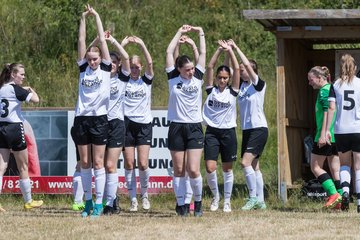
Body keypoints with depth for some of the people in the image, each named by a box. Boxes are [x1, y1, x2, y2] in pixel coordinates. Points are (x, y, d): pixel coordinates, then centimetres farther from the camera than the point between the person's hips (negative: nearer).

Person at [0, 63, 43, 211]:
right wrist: (30, 89, 2)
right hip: (15, 128, -6)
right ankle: (28, 201, 17)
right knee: (23, 167, 8)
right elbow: (35, 99, -18)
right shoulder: (15, 89, -11)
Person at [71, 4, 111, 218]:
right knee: (85, 163, 7)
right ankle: (88, 202, 14)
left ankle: (99, 203, -1)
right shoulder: (83, 68, 10)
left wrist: (96, 16, 5)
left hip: (99, 118, -3)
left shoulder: (105, 69, 2)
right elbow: (82, 41, 7)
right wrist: (84, 18, 4)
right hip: (82, 118, 3)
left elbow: (102, 39, 1)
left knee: (98, 162, -2)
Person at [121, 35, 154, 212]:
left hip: (144, 124, 0)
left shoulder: (146, 81, 8)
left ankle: (144, 195, 13)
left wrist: (141, 45, -9)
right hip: (127, 124, 0)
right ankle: (133, 199, 5)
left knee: (143, 164, -8)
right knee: (129, 164, -1)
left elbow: (150, 63, -7)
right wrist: (123, 44, -9)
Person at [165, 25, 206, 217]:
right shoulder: (173, 78, 3)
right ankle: (181, 204, 9)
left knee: (193, 170, -8)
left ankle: (198, 202, 9)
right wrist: (180, 33, 8)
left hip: (194, 128, 0)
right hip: (176, 127, 0)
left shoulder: (197, 78, 6)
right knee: (178, 170, 4)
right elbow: (169, 53, 3)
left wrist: (201, 34, 15)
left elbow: (203, 54, 8)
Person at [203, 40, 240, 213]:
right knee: (210, 168, -9)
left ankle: (227, 201, 16)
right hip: (212, 132, 0)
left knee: (227, 169, 6)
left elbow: (236, 69, -2)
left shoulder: (232, 92, 4)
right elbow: (209, 67, -1)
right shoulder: (211, 90, 5)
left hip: (228, 132, 0)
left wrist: (230, 51, -1)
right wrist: (219, 50, -2)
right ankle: (215, 196, 13)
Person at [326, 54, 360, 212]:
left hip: (341, 130, 1)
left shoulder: (336, 85, 3)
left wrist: (327, 130, -1)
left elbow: (331, 108, -3)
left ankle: (345, 190, -11)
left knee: (344, 164, 15)